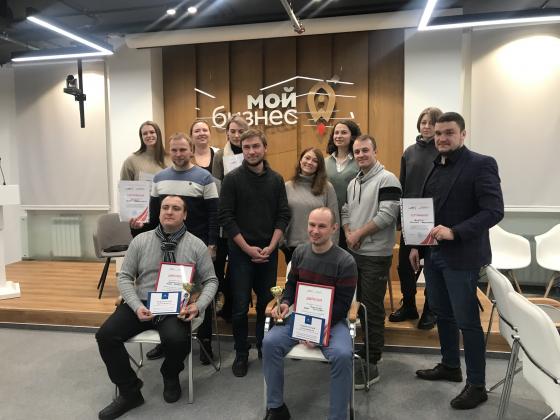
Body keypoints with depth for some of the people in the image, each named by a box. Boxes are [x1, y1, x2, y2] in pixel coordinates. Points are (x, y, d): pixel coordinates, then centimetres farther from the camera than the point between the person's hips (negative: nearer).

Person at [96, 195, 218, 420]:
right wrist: (137, 306, -13)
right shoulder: (140, 241, 3)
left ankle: (171, 376, 8)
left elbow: (210, 281, 3)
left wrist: (198, 306, -16)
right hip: (141, 304, 3)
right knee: (106, 335, -17)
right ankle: (130, 392, 5)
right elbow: (124, 277, 4)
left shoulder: (197, 245, -1)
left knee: (177, 339, -31)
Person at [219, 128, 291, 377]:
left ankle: (264, 348, 30)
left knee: (267, 304, 11)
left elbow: (283, 216, 2)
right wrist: (248, 248, -12)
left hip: (269, 252, 3)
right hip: (240, 252, -2)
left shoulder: (276, 180, 4)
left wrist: (270, 247, -9)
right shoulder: (232, 179, -5)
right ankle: (241, 354, 20)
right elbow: (226, 217, -9)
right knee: (240, 307, 2)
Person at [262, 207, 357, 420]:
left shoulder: (346, 262, -12)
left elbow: (343, 304, -12)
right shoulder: (300, 252, 3)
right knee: (270, 342, -20)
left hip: (332, 320, -3)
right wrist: (285, 302, -7)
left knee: (342, 355, -32)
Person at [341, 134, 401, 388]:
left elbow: (387, 215, -21)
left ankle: (371, 364, 10)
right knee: (358, 304, 16)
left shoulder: (387, 180, -12)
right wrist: (348, 235, -2)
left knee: (373, 309, -1)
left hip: (376, 255, -8)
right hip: (353, 253, 8)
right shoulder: (353, 183, 14)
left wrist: (359, 233, -14)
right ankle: (365, 350, 34)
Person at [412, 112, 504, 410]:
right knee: (442, 314, 17)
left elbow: (494, 211, -17)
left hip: (461, 256, -7)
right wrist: (416, 245, 13)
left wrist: (454, 232, -26)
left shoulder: (481, 164, -10)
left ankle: (477, 385, 19)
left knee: (467, 321, 3)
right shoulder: (434, 166, 10)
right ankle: (450, 366, 36)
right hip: (433, 253, 7)